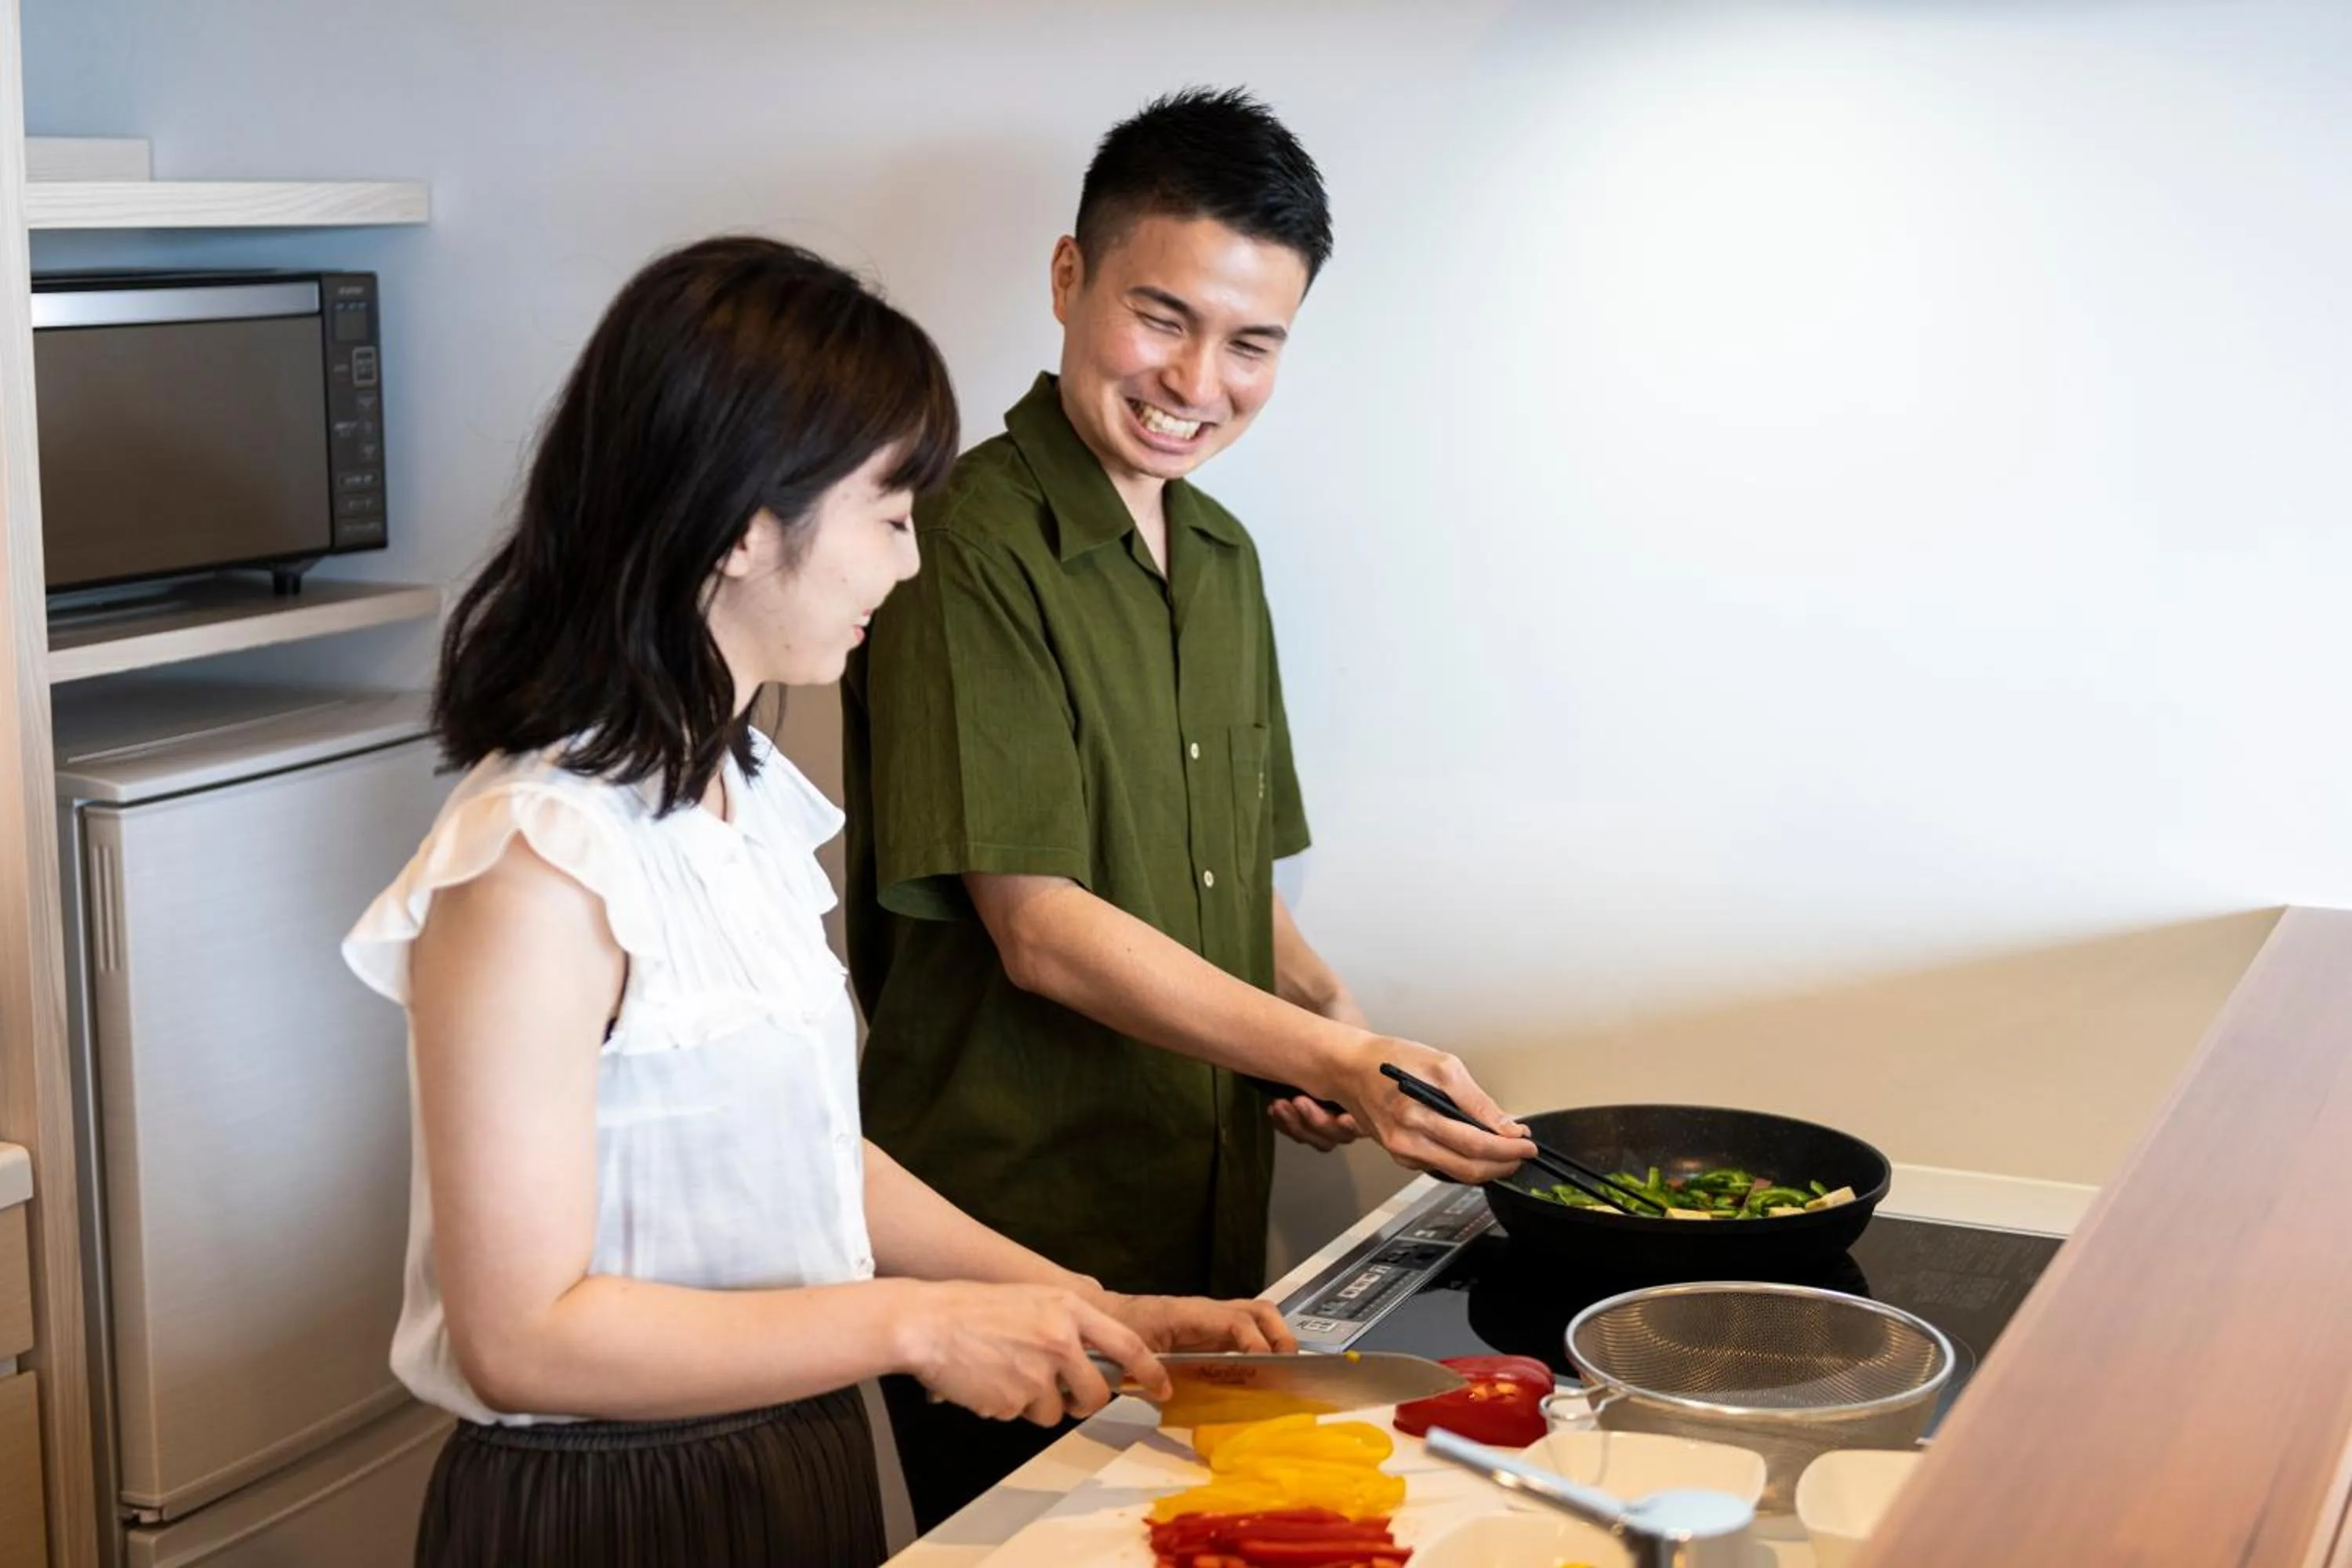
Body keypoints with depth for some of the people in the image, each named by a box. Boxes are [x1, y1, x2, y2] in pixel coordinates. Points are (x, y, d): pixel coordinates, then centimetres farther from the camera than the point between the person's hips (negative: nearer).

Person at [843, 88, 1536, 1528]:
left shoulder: (1223, 558, 11)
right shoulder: (968, 553, -16)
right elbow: (1042, 928, -20)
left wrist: (1334, 1016, -1)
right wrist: (1339, 1059, -25)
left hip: (1207, 1240, 8)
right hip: (1012, 1248, -8)